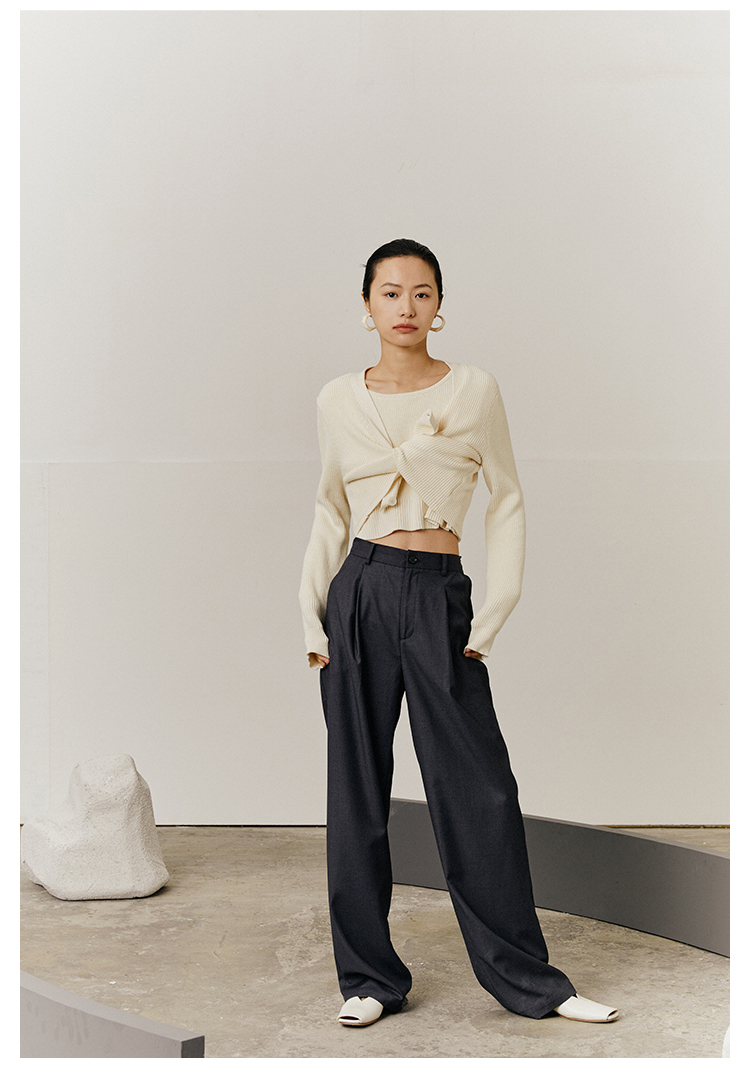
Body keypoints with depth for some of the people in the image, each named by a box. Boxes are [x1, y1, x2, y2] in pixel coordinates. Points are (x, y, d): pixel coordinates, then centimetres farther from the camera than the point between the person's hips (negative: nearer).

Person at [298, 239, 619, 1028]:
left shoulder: (474, 391, -1)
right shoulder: (339, 400, 6)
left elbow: (506, 504, 3)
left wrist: (491, 619, -4)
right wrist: (313, 617, 8)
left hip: (437, 595, -2)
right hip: (359, 592, 2)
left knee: (478, 790, -1)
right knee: (358, 790, 5)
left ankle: (528, 979, 12)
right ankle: (369, 977, 18)